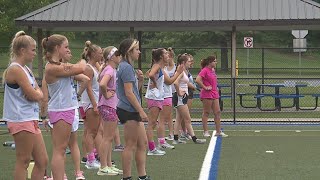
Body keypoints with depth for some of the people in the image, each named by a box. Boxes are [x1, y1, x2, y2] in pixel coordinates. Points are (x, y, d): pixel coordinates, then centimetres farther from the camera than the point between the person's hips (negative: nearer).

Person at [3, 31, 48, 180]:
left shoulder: (26, 70, 16)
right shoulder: (15, 69, -13)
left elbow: (40, 95, 13)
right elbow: (33, 95, -18)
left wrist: (36, 93, -7)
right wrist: (36, 92, 2)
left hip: (31, 120, 9)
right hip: (21, 121, -9)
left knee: (42, 161, 10)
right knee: (23, 161, -2)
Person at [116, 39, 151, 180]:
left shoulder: (128, 67, 16)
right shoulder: (126, 67, -14)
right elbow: (129, 93, -20)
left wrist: (140, 80, 5)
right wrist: (141, 111, -19)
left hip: (133, 111, 10)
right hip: (128, 111, -10)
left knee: (142, 143, 13)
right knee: (130, 146, -2)